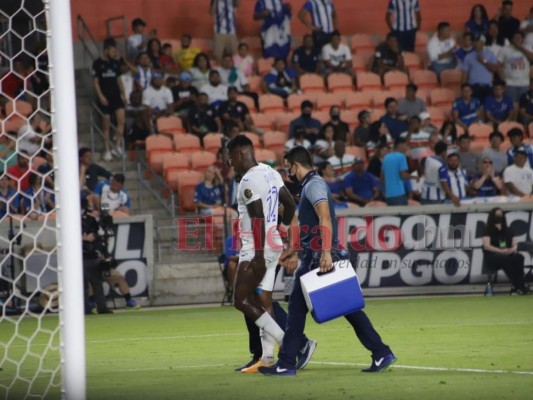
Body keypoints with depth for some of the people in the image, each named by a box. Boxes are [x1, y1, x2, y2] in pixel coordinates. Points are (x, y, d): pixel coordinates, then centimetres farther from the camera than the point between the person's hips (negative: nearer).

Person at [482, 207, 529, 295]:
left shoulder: (508, 230, 17)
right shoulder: (488, 230, 3)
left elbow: (515, 245, 12)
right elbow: (486, 246, -10)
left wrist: (513, 249, -14)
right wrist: (501, 251, -21)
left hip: (508, 254, 4)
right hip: (491, 257, -4)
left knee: (519, 257, -29)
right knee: (505, 258, -38)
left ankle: (519, 286, -37)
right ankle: (517, 286, -40)